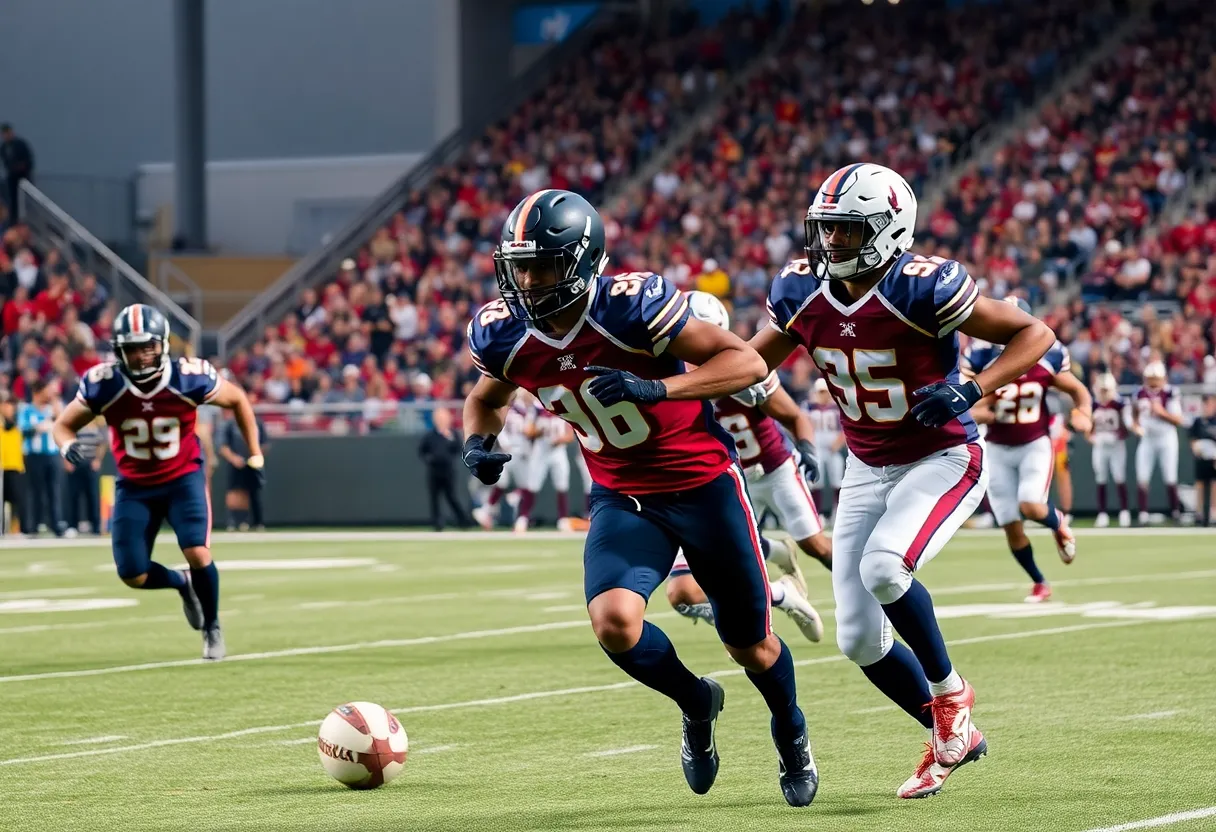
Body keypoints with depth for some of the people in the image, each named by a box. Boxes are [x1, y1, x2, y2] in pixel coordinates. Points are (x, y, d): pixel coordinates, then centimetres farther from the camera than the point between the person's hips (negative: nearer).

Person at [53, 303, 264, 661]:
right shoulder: (103, 385, -20)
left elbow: (237, 399, -2)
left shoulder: (188, 379, -21)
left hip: (183, 477, -2)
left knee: (197, 553, -22)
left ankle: (212, 628, 6)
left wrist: (254, 454, 2)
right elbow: (63, 424, -7)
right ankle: (183, 583, 31)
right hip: (134, 485, 2)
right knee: (133, 575, -5)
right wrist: (69, 447, -30)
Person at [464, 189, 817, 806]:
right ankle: (695, 703, 10)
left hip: (703, 483, -3)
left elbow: (747, 362, -25)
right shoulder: (505, 334, -11)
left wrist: (657, 389, -37)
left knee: (751, 646, 10)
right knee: (614, 623, -23)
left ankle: (792, 736, 44)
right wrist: (478, 441, -11)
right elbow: (487, 397, 12)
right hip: (621, 496, 3)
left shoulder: (629, 306, -27)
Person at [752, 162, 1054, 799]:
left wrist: (972, 389, -31)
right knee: (859, 641, 2)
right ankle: (951, 740, 25)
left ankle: (948, 691, -6)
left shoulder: (920, 288, -23)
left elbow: (1034, 333, -18)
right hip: (867, 470, 6)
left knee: (882, 568, -32)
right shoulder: (804, 290, -6)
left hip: (942, 460, -6)